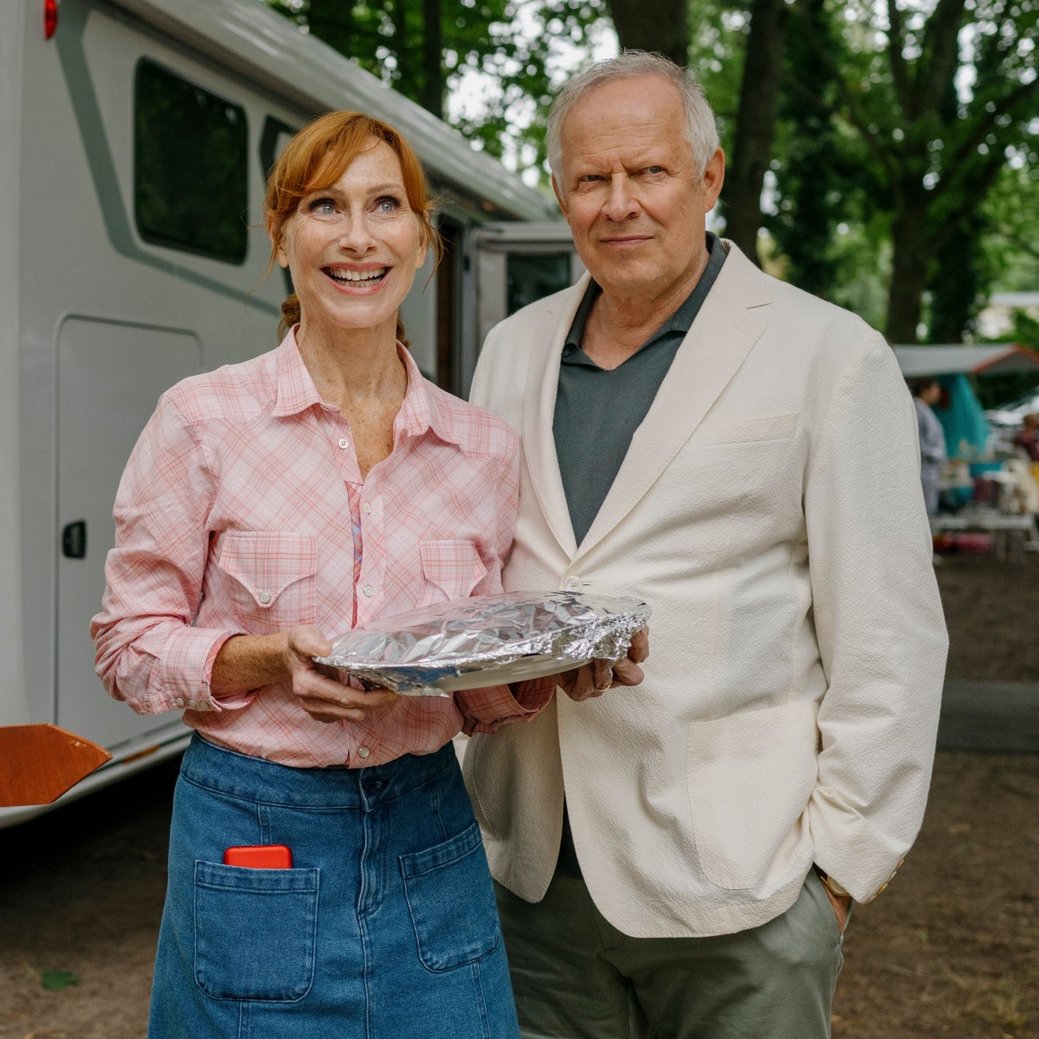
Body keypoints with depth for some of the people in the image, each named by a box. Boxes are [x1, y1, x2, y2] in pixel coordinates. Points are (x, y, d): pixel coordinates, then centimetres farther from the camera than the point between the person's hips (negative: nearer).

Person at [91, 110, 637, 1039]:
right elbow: (129, 645, -3)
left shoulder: (484, 447, 3)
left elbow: (481, 694, 10)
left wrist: (546, 667, -12)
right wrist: (272, 658, -20)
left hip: (428, 837, 3)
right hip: (255, 837, -2)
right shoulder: (202, 421, -6)